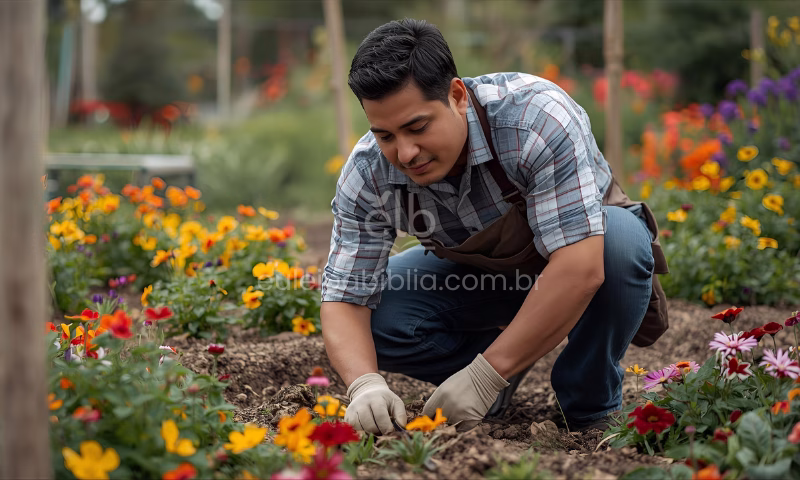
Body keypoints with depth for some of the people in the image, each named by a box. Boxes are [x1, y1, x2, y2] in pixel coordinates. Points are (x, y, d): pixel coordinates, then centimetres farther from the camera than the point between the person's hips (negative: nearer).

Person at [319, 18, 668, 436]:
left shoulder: (538, 118, -37)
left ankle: (590, 405, -14)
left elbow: (581, 266, -43)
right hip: (481, 274, 3)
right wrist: (364, 384, -41)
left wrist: (484, 376, -44)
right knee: (374, 318, -22)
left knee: (619, 237, -38)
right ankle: (511, 360, 2)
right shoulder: (366, 175, -22)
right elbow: (344, 298, -19)